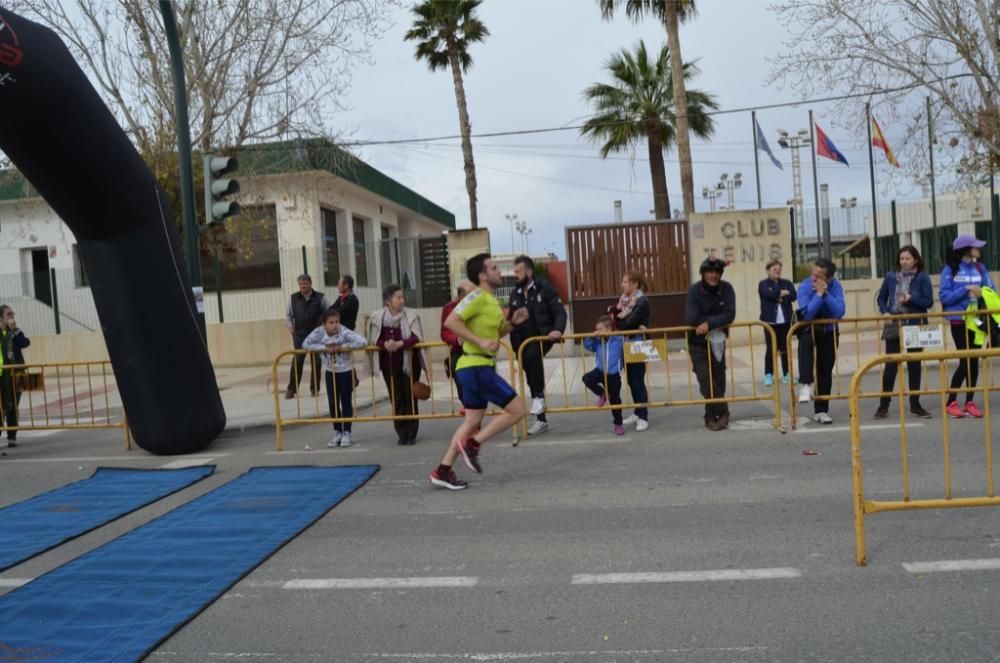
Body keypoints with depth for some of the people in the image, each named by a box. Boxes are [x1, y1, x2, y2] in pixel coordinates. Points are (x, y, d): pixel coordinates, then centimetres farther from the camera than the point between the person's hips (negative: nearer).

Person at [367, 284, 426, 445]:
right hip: (389, 364, 1)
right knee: (396, 399, 6)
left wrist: (399, 344, -26)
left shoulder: (411, 315, -8)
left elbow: (416, 337, -13)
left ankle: (411, 433, 13)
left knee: (410, 398, 2)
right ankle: (402, 433, 17)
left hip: (409, 362, -1)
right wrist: (385, 344, -21)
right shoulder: (377, 317, -4)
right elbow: (374, 340, -1)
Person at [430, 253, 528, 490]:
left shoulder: (491, 300, 15)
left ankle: (443, 471, 16)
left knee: (473, 421, 13)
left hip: (477, 367, 10)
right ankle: (472, 445, -1)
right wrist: (480, 342, -26)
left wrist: (512, 322, 10)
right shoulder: (478, 297, -14)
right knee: (518, 409, -7)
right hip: (476, 367, -10)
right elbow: (451, 322, -24)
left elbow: (495, 333, 27)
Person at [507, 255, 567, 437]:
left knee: (532, 355, -37)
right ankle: (541, 420, 16)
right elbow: (511, 320, 18)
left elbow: (560, 312, -10)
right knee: (530, 369, 7)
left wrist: (558, 330, -26)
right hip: (524, 340, 6)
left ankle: (538, 396, -24)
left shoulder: (545, 288, -5)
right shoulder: (515, 294, 11)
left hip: (542, 336, -6)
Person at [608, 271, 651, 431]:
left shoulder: (642, 301, -14)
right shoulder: (624, 299, 10)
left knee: (638, 381, -4)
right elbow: (614, 314, 6)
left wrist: (615, 319, -4)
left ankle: (643, 417, 4)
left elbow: (629, 323, -20)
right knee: (631, 380, 13)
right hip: (626, 344, 8)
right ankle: (637, 413, 24)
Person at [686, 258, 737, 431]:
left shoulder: (726, 289, -11)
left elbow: (729, 315, -19)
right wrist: (716, 320, -20)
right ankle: (722, 411, 1)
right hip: (697, 343, -2)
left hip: (717, 341, 2)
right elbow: (690, 319, -27)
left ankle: (712, 416, 22)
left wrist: (709, 323, -31)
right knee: (705, 379, -13)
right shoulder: (694, 290, -17)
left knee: (718, 380, 7)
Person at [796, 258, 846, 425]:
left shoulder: (836, 286, -17)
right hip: (809, 329, -2)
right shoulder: (805, 286, -22)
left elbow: (839, 313, -28)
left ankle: (821, 411, 11)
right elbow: (807, 314, -31)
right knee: (805, 341, -38)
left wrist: (825, 293, -33)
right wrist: (818, 294, -34)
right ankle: (805, 385, -36)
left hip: (829, 331, 2)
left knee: (825, 371, 2)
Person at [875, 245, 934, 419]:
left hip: (915, 326, -1)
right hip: (894, 326, 1)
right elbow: (881, 298, 13)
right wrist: (885, 312, -5)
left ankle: (915, 404, 16)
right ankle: (884, 405, 4)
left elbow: (929, 302, -5)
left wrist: (911, 299, -20)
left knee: (914, 365, 8)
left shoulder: (922, 278, -2)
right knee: (890, 365, -2)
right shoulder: (891, 277, 4)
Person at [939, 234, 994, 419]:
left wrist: (983, 292, -15)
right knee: (965, 361, -7)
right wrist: (966, 289, -18)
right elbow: (944, 297, -10)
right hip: (959, 321, -4)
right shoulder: (949, 270, -5)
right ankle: (951, 402, 4)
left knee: (974, 361, 6)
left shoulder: (980, 268, 6)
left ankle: (970, 402, 14)